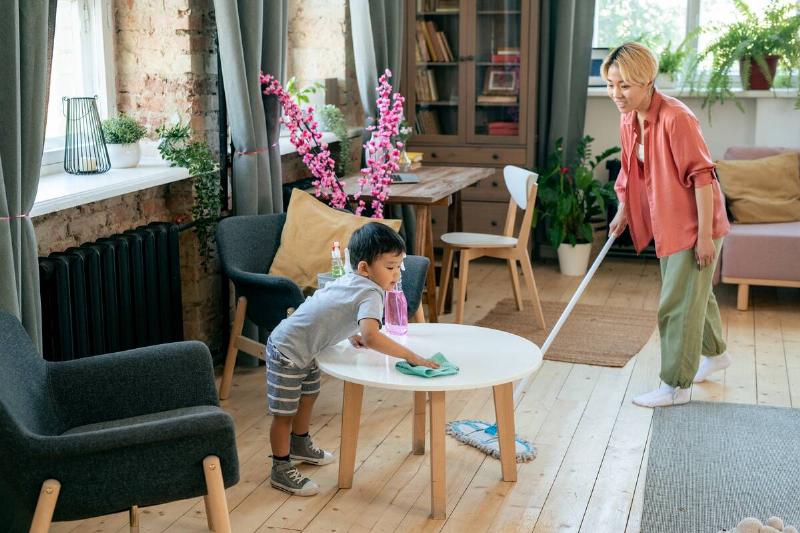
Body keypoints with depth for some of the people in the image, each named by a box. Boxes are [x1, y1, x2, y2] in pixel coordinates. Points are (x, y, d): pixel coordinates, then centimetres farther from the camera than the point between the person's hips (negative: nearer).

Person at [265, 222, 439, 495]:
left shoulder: (349, 280, -1)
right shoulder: (371, 293, -27)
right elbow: (371, 337, -44)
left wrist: (350, 332, 9)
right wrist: (411, 357, -41)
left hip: (301, 350, 10)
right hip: (287, 352, -10)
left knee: (309, 394, 27)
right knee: (285, 412, 2)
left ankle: (299, 444, 48)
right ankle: (280, 470, 17)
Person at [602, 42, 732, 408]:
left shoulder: (676, 118, -25)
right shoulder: (628, 120, 1)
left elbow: (702, 177, -25)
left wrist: (705, 234, -25)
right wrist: (622, 213, 9)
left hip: (694, 225, -8)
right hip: (667, 224, 9)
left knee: (677, 304, -4)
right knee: (695, 293, 24)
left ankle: (676, 385, 9)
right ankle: (714, 353, 45)